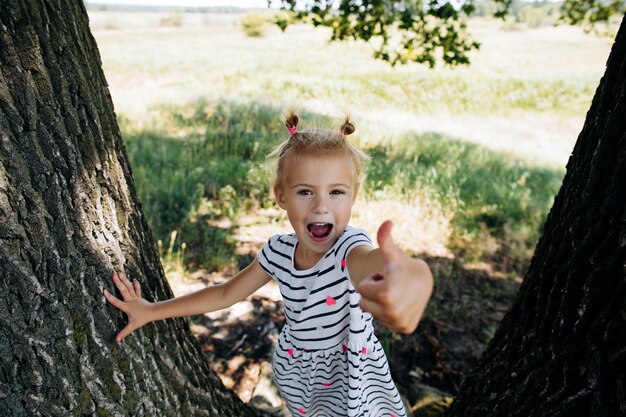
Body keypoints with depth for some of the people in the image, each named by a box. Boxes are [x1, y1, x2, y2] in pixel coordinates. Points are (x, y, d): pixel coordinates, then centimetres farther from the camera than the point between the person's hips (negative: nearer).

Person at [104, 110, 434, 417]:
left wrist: (411, 276, -83)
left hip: (351, 380, -3)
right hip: (296, 375, 4)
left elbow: (371, 258, -59)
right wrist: (152, 311, 4)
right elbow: (226, 293, -1)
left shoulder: (350, 247, -32)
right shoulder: (278, 251, -16)